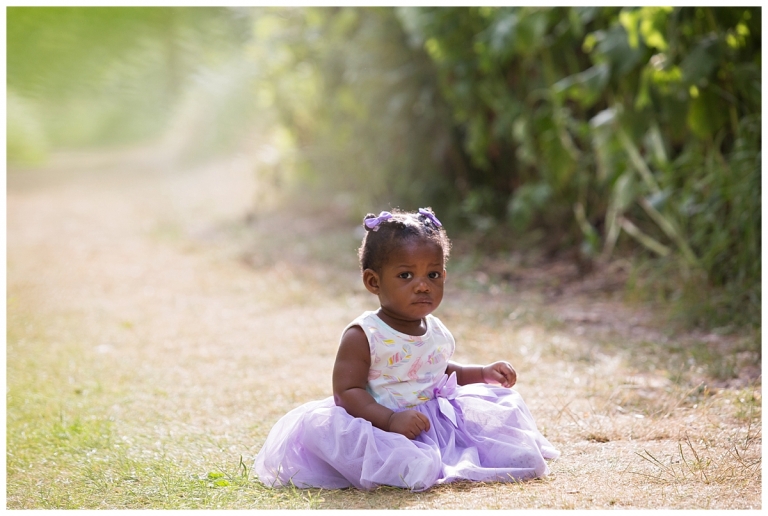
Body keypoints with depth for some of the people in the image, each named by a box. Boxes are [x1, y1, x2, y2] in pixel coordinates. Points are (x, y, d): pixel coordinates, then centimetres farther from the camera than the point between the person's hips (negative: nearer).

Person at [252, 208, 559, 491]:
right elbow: (347, 391, -19)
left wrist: (483, 374, 17)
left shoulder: (437, 333, 10)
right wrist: (390, 420, -31)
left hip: (438, 419, 7)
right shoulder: (362, 337, -13)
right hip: (381, 427, -7)